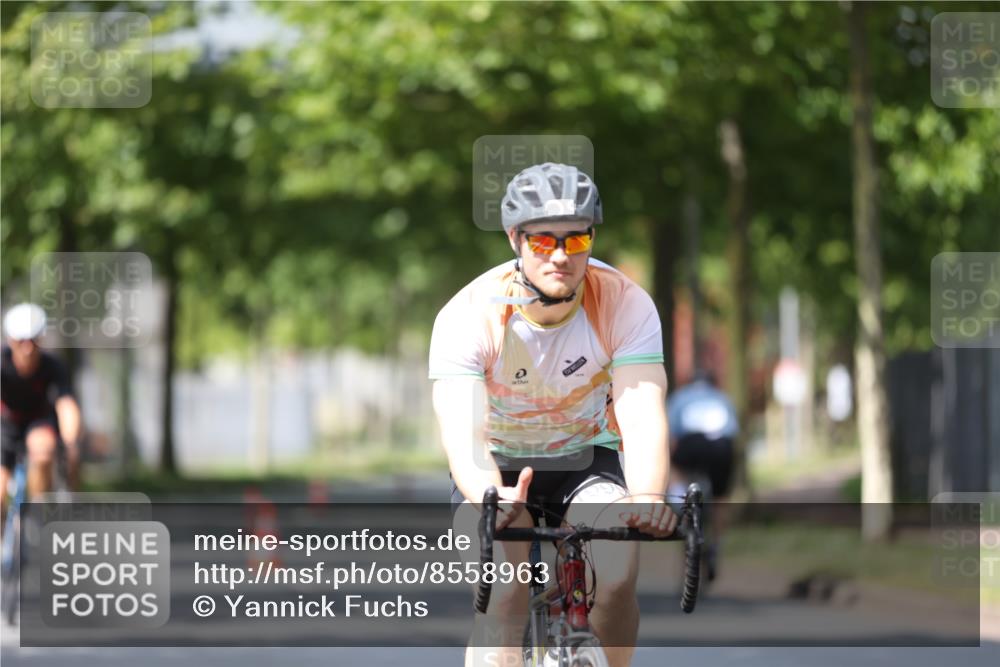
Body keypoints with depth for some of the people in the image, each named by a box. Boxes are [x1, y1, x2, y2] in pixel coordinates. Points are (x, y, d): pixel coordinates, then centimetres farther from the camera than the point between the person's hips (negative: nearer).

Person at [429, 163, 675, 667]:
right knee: (503, 596, -27)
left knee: (618, 574, -25)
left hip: (586, 460, 1)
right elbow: (463, 433, -38)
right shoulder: (468, 317, -26)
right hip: (497, 468, -1)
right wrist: (489, 498, -61)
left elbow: (642, 416, -33)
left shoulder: (625, 305, -22)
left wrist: (648, 497, -55)